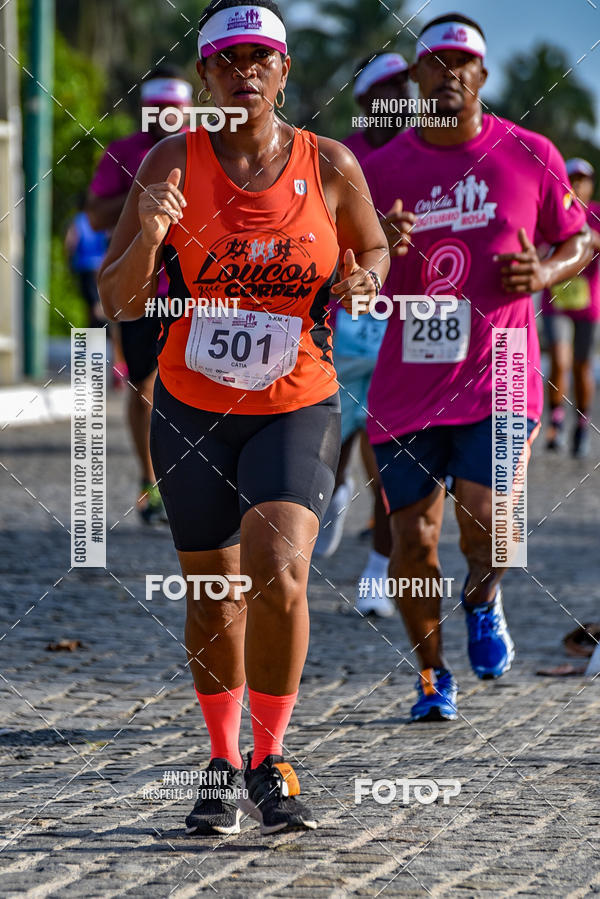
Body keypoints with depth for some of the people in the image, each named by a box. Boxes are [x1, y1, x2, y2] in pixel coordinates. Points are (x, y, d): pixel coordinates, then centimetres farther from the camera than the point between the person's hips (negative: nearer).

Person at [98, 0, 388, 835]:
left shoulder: (330, 165, -7)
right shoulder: (174, 162, -8)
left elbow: (374, 249, 12)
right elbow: (119, 301, -9)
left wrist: (364, 281, -11)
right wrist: (149, 235, -29)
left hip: (298, 410, -1)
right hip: (192, 411, 1)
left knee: (279, 573, -21)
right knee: (212, 598, 10)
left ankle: (270, 763, -3)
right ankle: (223, 767, 30)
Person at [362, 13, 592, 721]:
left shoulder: (531, 158, 1)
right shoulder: (381, 170, 3)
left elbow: (579, 243, 13)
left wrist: (545, 274, -9)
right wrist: (379, 253, -15)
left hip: (497, 380, -2)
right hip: (407, 386, 2)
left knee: (482, 524, -18)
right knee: (413, 542, 2)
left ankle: (483, 598, 17)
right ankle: (431, 676, 24)